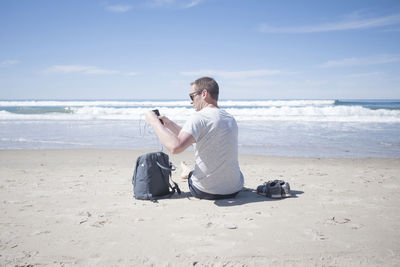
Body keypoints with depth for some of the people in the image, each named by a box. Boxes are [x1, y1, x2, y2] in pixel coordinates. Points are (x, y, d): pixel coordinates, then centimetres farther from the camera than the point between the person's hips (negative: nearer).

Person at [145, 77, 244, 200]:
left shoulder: (199, 117, -17)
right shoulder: (231, 118, 6)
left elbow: (175, 147, -31)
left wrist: (154, 122, -17)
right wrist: (169, 124, 17)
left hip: (205, 192, -4)